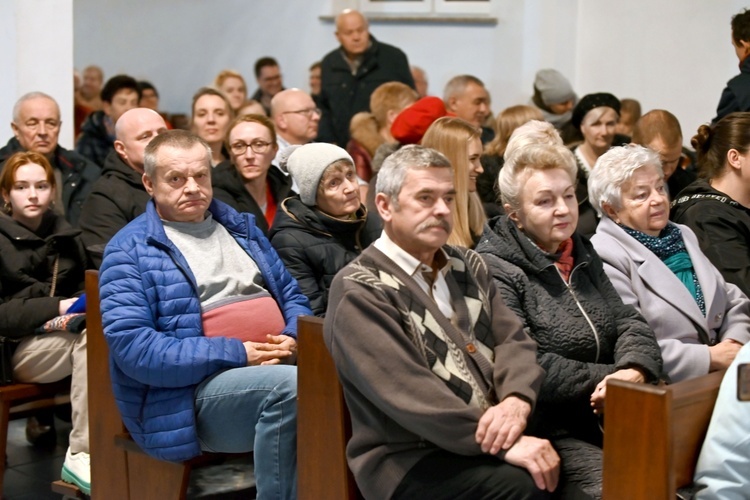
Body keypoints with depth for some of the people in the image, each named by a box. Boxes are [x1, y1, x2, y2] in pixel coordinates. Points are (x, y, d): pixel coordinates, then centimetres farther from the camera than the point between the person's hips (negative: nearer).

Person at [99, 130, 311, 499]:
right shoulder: (130, 250, 0)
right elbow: (132, 348, -11)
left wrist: (292, 337, -3)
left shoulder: (240, 227, 20)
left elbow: (291, 295, 22)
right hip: (193, 389, -5)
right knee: (290, 385, -34)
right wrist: (236, 354, -15)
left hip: (276, 370, 6)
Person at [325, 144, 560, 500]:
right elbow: (407, 391, -19)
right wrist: (504, 445, -26)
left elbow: (512, 341, 6)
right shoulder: (359, 291, -8)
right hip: (409, 460, -7)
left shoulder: (467, 266, 15)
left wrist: (516, 400, -17)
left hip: (488, 439, 7)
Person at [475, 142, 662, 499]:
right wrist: (607, 379, -14)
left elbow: (628, 322, 10)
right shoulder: (494, 271, -8)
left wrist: (635, 369, -13)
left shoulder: (582, 256, 17)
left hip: (610, 418, 7)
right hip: (549, 430, -7)